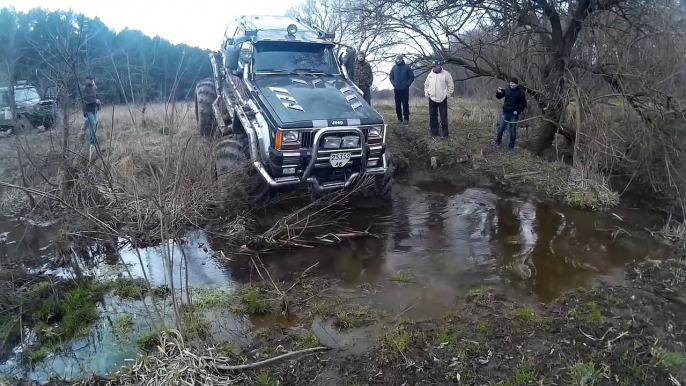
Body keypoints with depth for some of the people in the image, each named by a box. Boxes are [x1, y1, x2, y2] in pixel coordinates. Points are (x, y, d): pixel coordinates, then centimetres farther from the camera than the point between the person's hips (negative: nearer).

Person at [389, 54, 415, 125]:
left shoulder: (407, 67, -2)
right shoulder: (394, 68, 7)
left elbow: (412, 76, -2)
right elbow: (391, 77, 13)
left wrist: (407, 84, -9)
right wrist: (393, 84, 0)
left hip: (405, 89, -3)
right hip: (397, 89, 3)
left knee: (405, 104, -3)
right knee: (398, 105, 5)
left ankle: (406, 118, 3)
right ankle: (399, 118, 13)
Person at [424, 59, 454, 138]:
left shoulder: (446, 74, -6)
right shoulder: (430, 74, 6)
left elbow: (451, 86, -2)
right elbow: (426, 85, 17)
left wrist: (447, 94, -4)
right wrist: (426, 93, 8)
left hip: (442, 99, -4)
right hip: (432, 99, 4)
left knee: (443, 116, -1)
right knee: (432, 116, 8)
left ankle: (444, 133, 4)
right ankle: (434, 131, 19)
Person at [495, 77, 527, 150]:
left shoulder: (521, 93, -4)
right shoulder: (507, 90, 2)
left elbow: (523, 104, 0)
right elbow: (499, 97, 10)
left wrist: (518, 111, -11)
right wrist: (498, 92, -11)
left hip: (514, 114, -2)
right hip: (505, 112, 2)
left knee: (513, 130, 4)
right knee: (501, 128, 3)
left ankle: (511, 146, 13)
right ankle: (498, 142, 22)